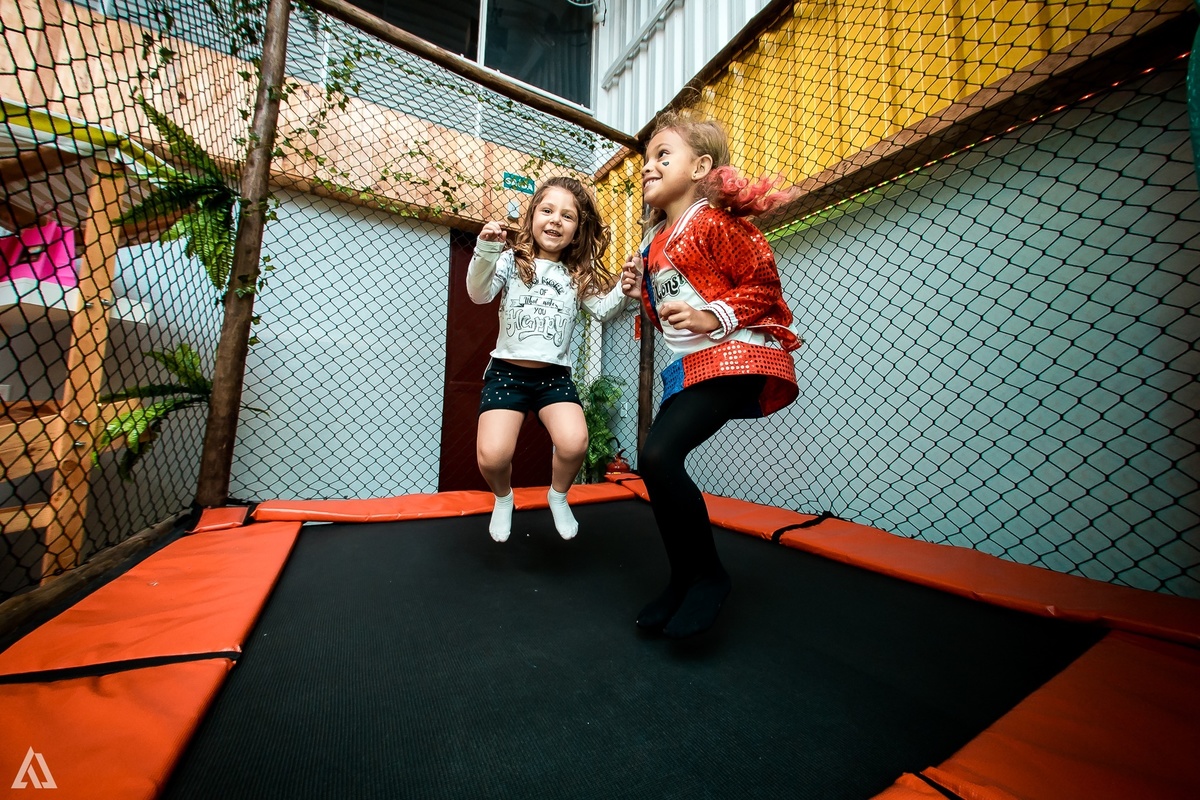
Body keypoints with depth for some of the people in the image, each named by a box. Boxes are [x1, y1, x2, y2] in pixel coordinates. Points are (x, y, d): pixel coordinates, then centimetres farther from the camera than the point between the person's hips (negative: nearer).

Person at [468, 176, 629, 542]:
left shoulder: (579, 276, 10)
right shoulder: (511, 261, 5)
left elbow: (604, 309, -2)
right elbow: (479, 294, -10)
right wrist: (486, 250, -25)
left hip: (555, 375, 2)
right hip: (507, 372, -1)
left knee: (574, 444, -22)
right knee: (492, 455, -17)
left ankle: (558, 496, 13)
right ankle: (503, 498, 21)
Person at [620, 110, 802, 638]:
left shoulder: (714, 221, -5)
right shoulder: (655, 241, 20)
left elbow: (763, 282, -9)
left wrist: (712, 317, -21)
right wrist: (642, 291, 7)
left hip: (733, 356, -9)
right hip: (689, 366, 9)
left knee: (658, 456, -21)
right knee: (658, 462, 4)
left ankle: (709, 575, 1)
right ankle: (684, 580, 21)